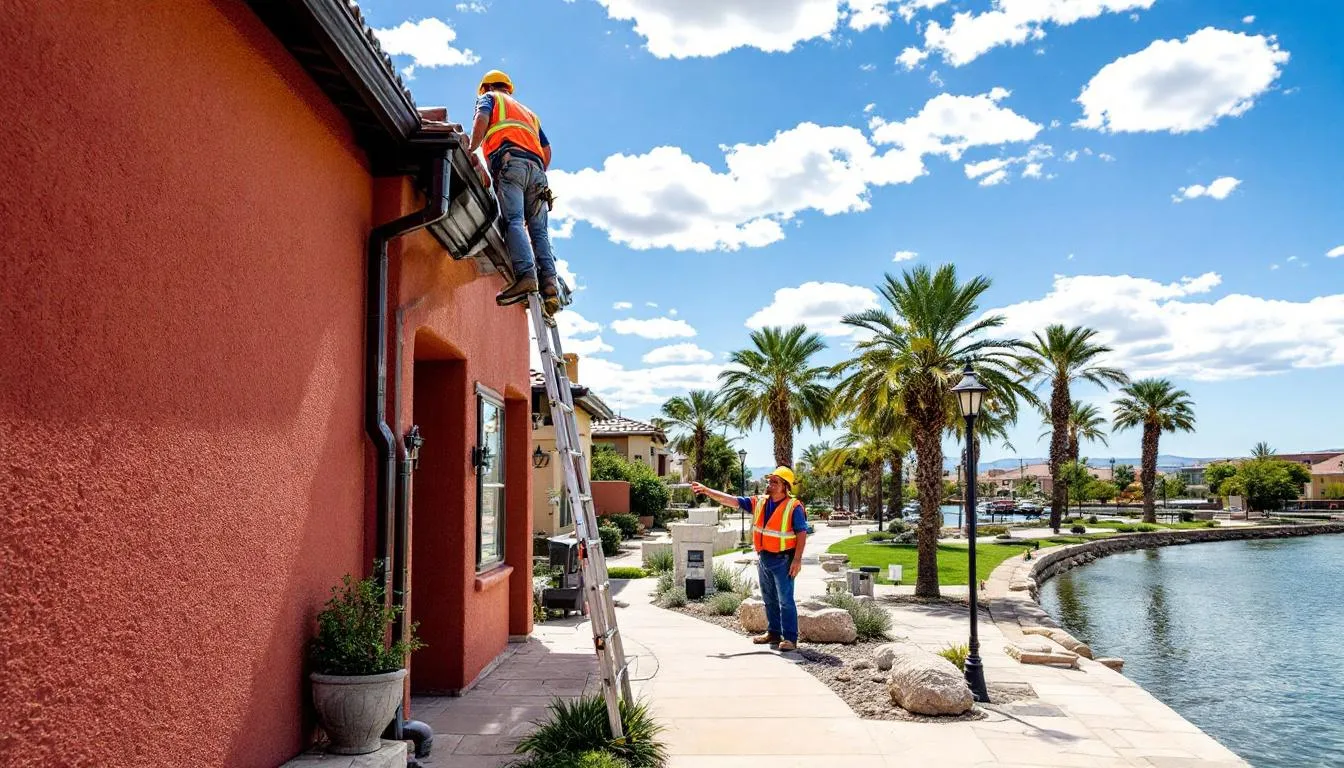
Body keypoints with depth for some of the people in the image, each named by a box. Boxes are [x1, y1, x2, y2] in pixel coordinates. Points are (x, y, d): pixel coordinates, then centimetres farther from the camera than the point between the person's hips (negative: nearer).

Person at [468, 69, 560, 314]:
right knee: (538, 228, -2)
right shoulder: (529, 112, 38)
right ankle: (549, 280, -21)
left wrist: (471, 151, 3)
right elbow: (547, 151, 27)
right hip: (536, 166, 5)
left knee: (513, 220, -19)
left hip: (510, 161, -5)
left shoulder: (490, 98, 24)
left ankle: (526, 275, -38)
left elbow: (481, 120, 1)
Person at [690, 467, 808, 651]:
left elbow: (802, 533, -12)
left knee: (785, 600, -5)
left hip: (783, 560, -7)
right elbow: (731, 500, 2)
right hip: (763, 559, 7)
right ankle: (773, 633, 28)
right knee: (769, 600, 16)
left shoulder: (794, 507, -11)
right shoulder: (759, 502, 5)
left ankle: (790, 638, 0)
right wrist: (707, 491, -6)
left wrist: (797, 560, -18)